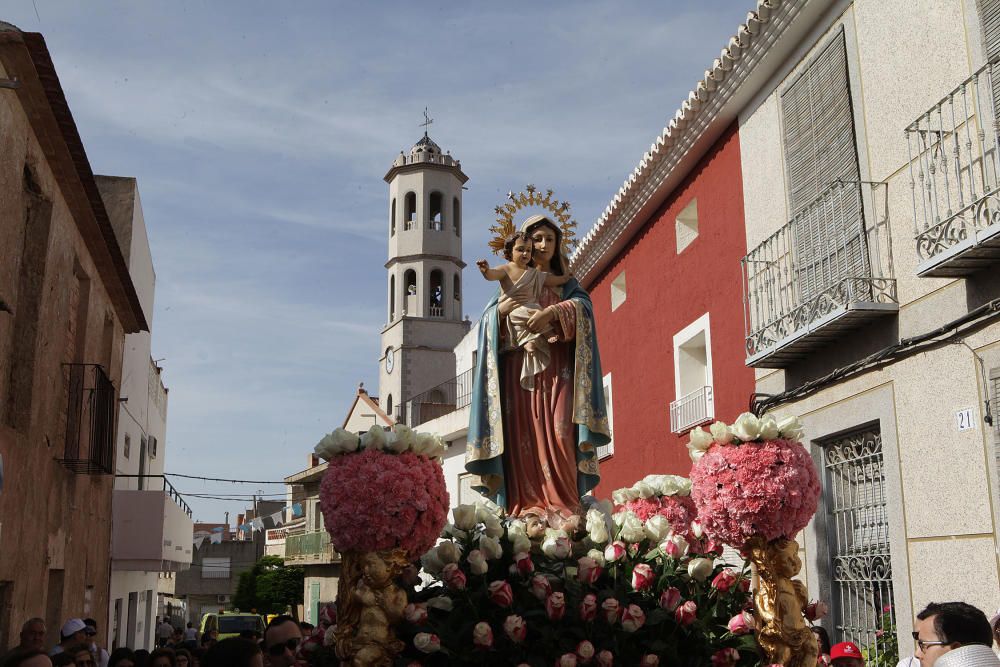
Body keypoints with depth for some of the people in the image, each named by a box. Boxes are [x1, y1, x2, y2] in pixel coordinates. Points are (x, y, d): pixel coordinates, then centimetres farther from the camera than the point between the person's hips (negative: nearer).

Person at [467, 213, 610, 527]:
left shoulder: (565, 284, 20)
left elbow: (583, 306, -2)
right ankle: (527, 511, -16)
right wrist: (505, 309, -14)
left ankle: (562, 511, -20)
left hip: (556, 370, -1)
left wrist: (552, 312, -19)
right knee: (522, 436, -11)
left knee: (558, 434, -15)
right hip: (518, 368, 1)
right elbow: (488, 319, 7)